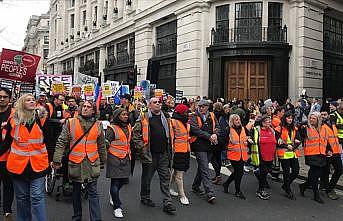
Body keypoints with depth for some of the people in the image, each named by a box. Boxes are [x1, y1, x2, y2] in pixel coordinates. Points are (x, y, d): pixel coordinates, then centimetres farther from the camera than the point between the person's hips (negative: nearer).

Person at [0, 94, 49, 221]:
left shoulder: (41, 118, -2)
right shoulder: (13, 120, 0)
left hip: (37, 164, -1)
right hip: (18, 164, 2)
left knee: (37, 197, -2)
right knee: (22, 197, 15)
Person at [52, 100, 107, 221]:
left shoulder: (98, 125, 5)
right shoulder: (70, 122, 0)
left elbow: (101, 145, 14)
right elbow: (61, 142, -3)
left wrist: (103, 160, 19)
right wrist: (57, 160, -10)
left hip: (92, 163, 0)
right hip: (75, 162, 0)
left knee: (93, 193, 0)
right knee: (76, 192, 16)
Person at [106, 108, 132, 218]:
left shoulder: (128, 127, 12)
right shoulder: (112, 128, -10)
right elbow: (107, 143, -10)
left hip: (125, 158, 7)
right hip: (114, 158, -7)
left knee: (124, 180, 10)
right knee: (115, 182, -2)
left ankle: (113, 195, 40)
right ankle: (117, 207, 9)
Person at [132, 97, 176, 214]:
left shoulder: (165, 117, 11)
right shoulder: (144, 118, -6)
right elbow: (136, 133, -8)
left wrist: (169, 150, 14)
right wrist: (141, 148, -12)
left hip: (163, 153, 4)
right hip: (149, 153, -4)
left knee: (165, 178, 6)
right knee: (147, 177, 12)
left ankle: (167, 203, 13)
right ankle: (145, 198, 31)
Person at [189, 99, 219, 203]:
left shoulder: (211, 116, 10)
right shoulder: (194, 117, -6)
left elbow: (217, 127, 6)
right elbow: (196, 130, -18)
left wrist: (215, 134, -16)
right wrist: (209, 136, -21)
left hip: (209, 145, 6)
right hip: (199, 145, -6)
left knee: (202, 167, 18)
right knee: (205, 170, -7)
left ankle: (195, 186, 36)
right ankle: (210, 193, -5)